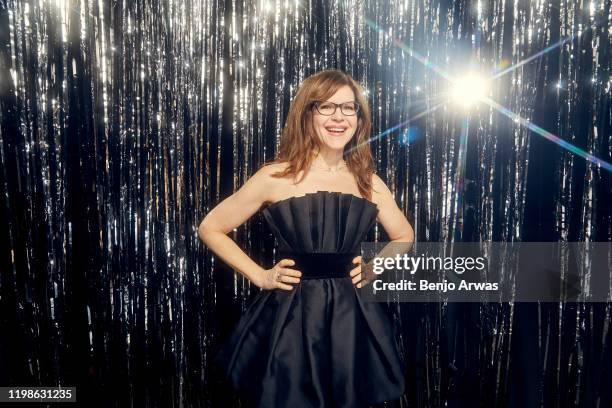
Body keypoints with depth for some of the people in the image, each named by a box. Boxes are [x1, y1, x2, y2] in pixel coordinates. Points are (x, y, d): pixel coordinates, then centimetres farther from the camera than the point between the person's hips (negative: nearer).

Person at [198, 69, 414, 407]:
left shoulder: (368, 181, 3)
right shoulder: (276, 177, -8)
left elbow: (404, 236, 19)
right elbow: (210, 228, 0)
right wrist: (259, 276, -5)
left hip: (350, 318, 3)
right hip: (291, 318, -3)